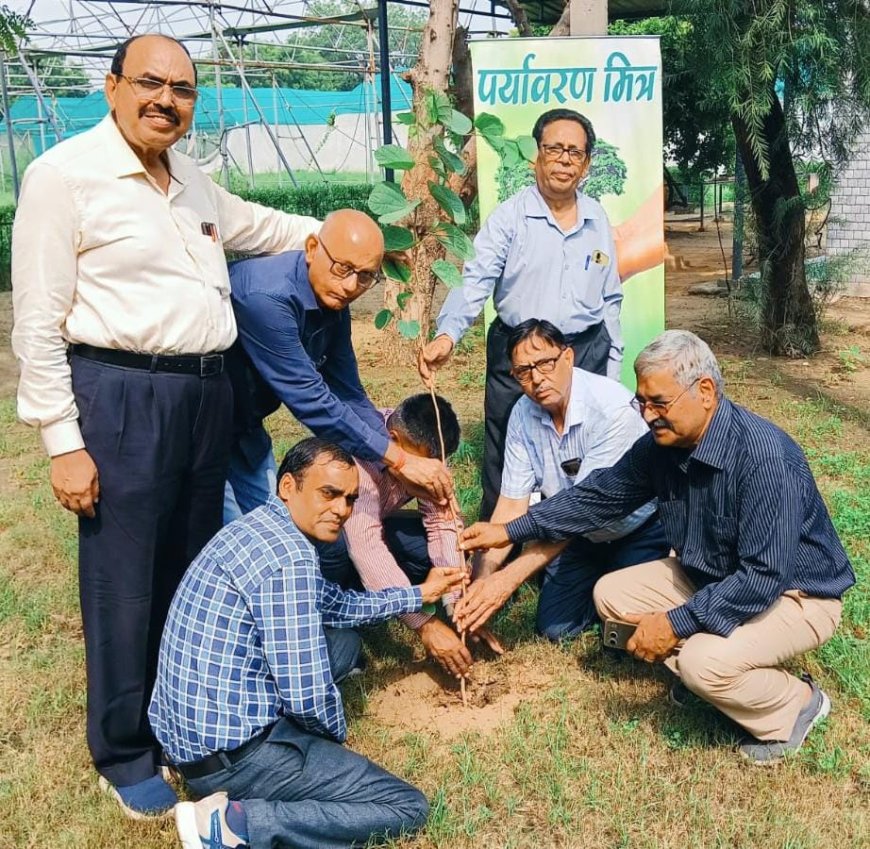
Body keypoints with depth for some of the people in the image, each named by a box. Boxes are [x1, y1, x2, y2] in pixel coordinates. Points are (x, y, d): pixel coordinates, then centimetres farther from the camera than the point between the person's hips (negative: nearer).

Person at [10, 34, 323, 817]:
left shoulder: (194, 183, 14)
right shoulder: (64, 174, -8)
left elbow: (256, 225, 36)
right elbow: (39, 323, -10)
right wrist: (63, 442, -14)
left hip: (207, 390, 7)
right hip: (123, 395, -7)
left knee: (194, 567, 17)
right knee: (124, 584, 1)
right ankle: (125, 755, 21)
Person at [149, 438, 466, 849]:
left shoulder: (260, 527, 9)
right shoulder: (288, 556, -22)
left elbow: (334, 604, 24)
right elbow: (307, 698, -23)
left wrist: (418, 593, 25)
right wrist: (336, 734, -1)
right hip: (229, 751, -10)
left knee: (343, 641, 23)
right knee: (407, 807, -4)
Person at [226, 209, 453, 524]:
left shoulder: (334, 303, -4)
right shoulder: (267, 296, -31)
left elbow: (348, 395, 0)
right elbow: (311, 400, -30)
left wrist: (409, 465, -8)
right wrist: (398, 459, -25)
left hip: (246, 430, 8)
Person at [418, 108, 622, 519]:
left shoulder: (598, 219, 9)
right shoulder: (510, 216, -5)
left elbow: (610, 299, 15)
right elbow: (476, 281, -16)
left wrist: (613, 367, 13)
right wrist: (447, 335, -33)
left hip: (587, 353, 4)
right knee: (506, 464, 3)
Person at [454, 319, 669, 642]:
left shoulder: (613, 407, -32)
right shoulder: (523, 414, -12)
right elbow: (512, 504, -12)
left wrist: (510, 576, -37)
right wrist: (483, 578, -26)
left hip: (638, 530, -5)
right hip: (582, 534, 5)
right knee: (554, 627, -1)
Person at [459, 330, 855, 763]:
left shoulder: (763, 456, -32)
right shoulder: (662, 444, -9)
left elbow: (765, 576, -34)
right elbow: (598, 495, 2)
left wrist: (675, 623, -30)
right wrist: (510, 531, -2)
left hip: (792, 593, -7)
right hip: (708, 577, 8)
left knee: (705, 662, -31)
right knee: (612, 594, 0)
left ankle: (796, 704, 0)